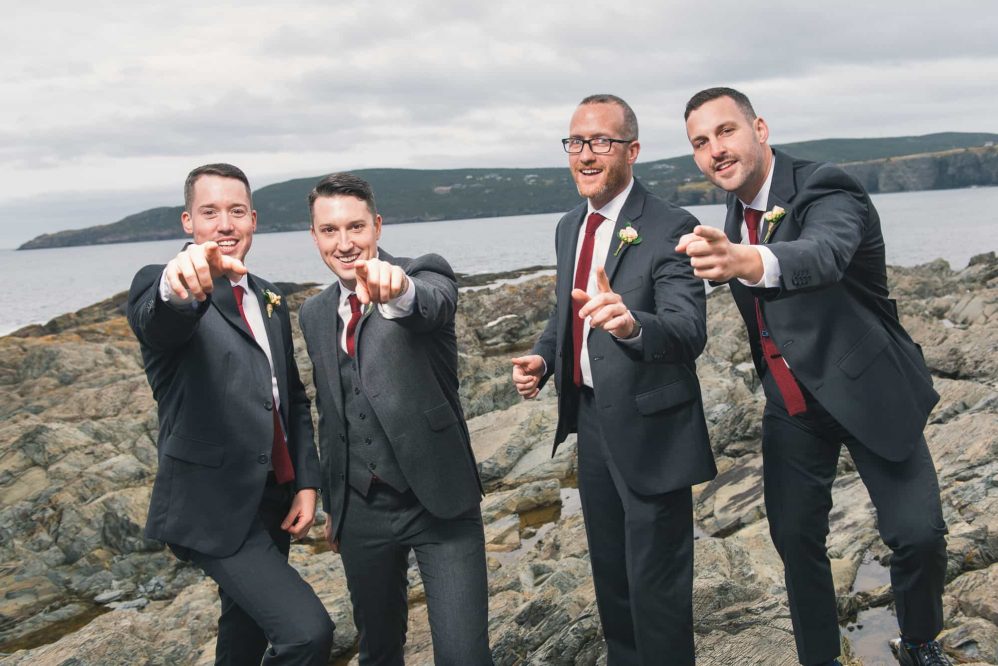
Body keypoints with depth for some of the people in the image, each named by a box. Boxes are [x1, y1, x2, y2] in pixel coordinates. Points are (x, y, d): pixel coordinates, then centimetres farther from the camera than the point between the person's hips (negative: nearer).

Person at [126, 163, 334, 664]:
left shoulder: (268, 299, 11)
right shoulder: (159, 285, -11)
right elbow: (157, 323, -36)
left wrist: (307, 482, 4)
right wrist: (179, 285, -60)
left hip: (273, 503, 7)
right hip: (213, 509, -7)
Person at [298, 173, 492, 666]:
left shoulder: (425, 274, -8)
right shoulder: (315, 315, 8)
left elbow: (435, 304, -33)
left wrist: (399, 289, -56)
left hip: (439, 501, -5)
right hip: (360, 511, 5)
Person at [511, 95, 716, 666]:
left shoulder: (670, 228, -18)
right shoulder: (569, 228, 7)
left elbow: (690, 333, -29)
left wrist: (632, 323, -50)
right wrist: (542, 359, -2)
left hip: (649, 430, -7)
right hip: (591, 422, 8)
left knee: (656, 585, 4)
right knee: (609, 572, 23)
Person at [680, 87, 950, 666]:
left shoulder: (826, 190, -23)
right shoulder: (738, 209, -1)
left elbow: (823, 255, -47)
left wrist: (749, 262, -65)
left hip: (868, 390, -5)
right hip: (792, 403, 5)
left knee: (918, 532, -7)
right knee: (795, 537, 8)